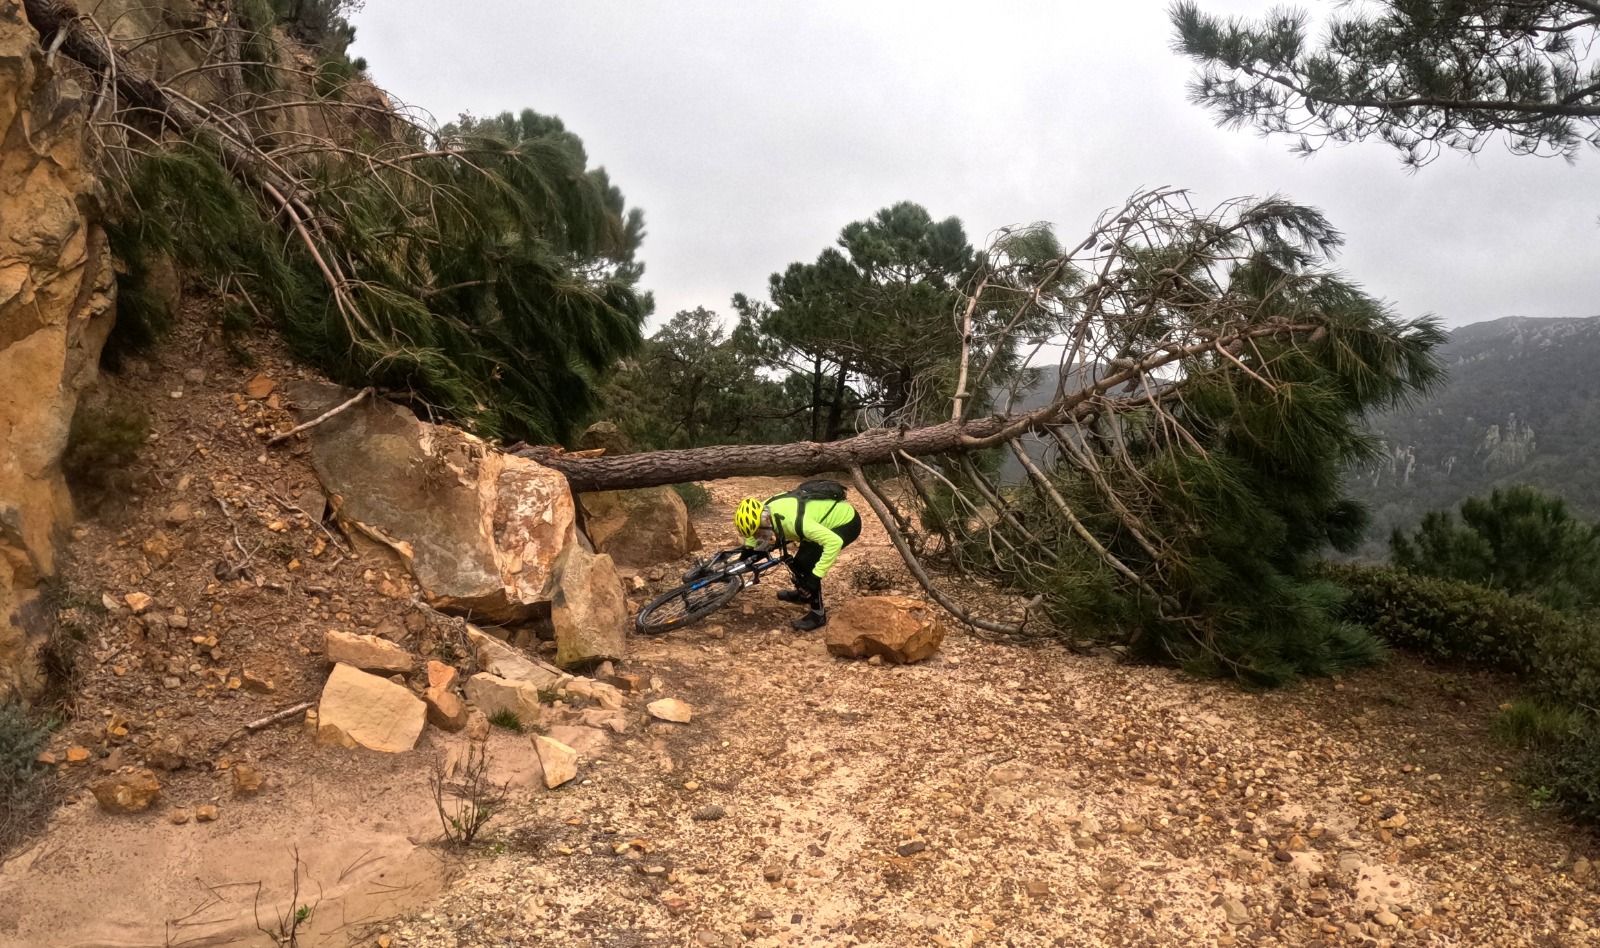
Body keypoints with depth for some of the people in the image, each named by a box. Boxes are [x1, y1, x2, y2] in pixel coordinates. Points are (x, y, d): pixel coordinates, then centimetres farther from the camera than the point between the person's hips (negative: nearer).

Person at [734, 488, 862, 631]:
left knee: (806, 562, -15)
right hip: (833, 514, 8)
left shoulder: (791, 520, -38)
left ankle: (818, 614, -2)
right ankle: (804, 594, 36)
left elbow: (834, 542, -39)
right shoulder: (765, 510, -13)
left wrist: (816, 576, -35)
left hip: (847, 521, -8)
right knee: (798, 562, 8)